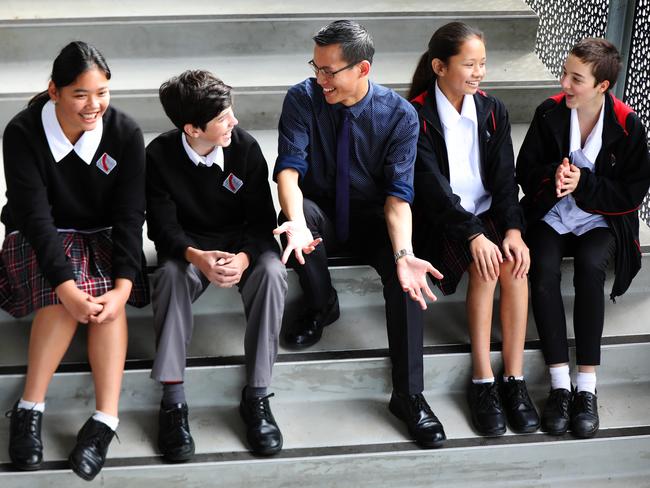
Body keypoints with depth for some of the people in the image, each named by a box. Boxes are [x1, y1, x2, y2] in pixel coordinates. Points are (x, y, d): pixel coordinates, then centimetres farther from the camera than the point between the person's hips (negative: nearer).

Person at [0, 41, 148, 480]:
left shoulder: (125, 134, -13)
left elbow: (130, 214, -15)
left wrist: (123, 286, -30)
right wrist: (68, 287, -37)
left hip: (103, 238, 2)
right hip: (40, 240, -1)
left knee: (108, 294, -31)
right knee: (66, 290, -33)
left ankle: (106, 419, -37)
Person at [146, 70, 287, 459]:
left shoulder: (245, 147, -15)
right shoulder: (160, 156, -15)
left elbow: (262, 218, -11)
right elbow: (163, 226, -14)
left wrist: (244, 257, -33)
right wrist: (198, 257, -36)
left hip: (244, 240, 1)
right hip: (189, 244, 0)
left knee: (272, 272, -33)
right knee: (171, 274, -35)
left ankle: (257, 395, -28)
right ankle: (173, 398, -32)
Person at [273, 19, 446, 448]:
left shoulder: (400, 115, -15)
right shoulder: (303, 99, -13)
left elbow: (398, 192, -20)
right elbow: (289, 167, -22)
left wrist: (403, 252, -39)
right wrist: (297, 220, -44)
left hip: (374, 219, -1)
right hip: (320, 214, 1)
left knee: (406, 275, -31)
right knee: (298, 211, -35)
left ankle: (409, 395, -20)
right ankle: (321, 307, -8)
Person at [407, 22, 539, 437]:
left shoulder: (492, 111, 5)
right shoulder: (417, 116, -10)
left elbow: (505, 178, 0)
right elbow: (433, 186, -17)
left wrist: (513, 230, -16)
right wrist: (473, 235, -27)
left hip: (488, 213, 4)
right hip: (439, 220, -4)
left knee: (514, 265, -26)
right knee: (485, 269, -30)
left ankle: (515, 380, -24)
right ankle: (483, 383, -25)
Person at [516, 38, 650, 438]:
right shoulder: (550, 113, -5)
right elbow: (526, 171, 1)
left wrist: (583, 184, -20)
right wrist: (553, 176, -21)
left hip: (601, 220, -1)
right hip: (551, 214, 2)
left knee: (590, 266, -33)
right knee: (543, 269, -29)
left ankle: (587, 387, -29)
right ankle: (560, 385, -27)